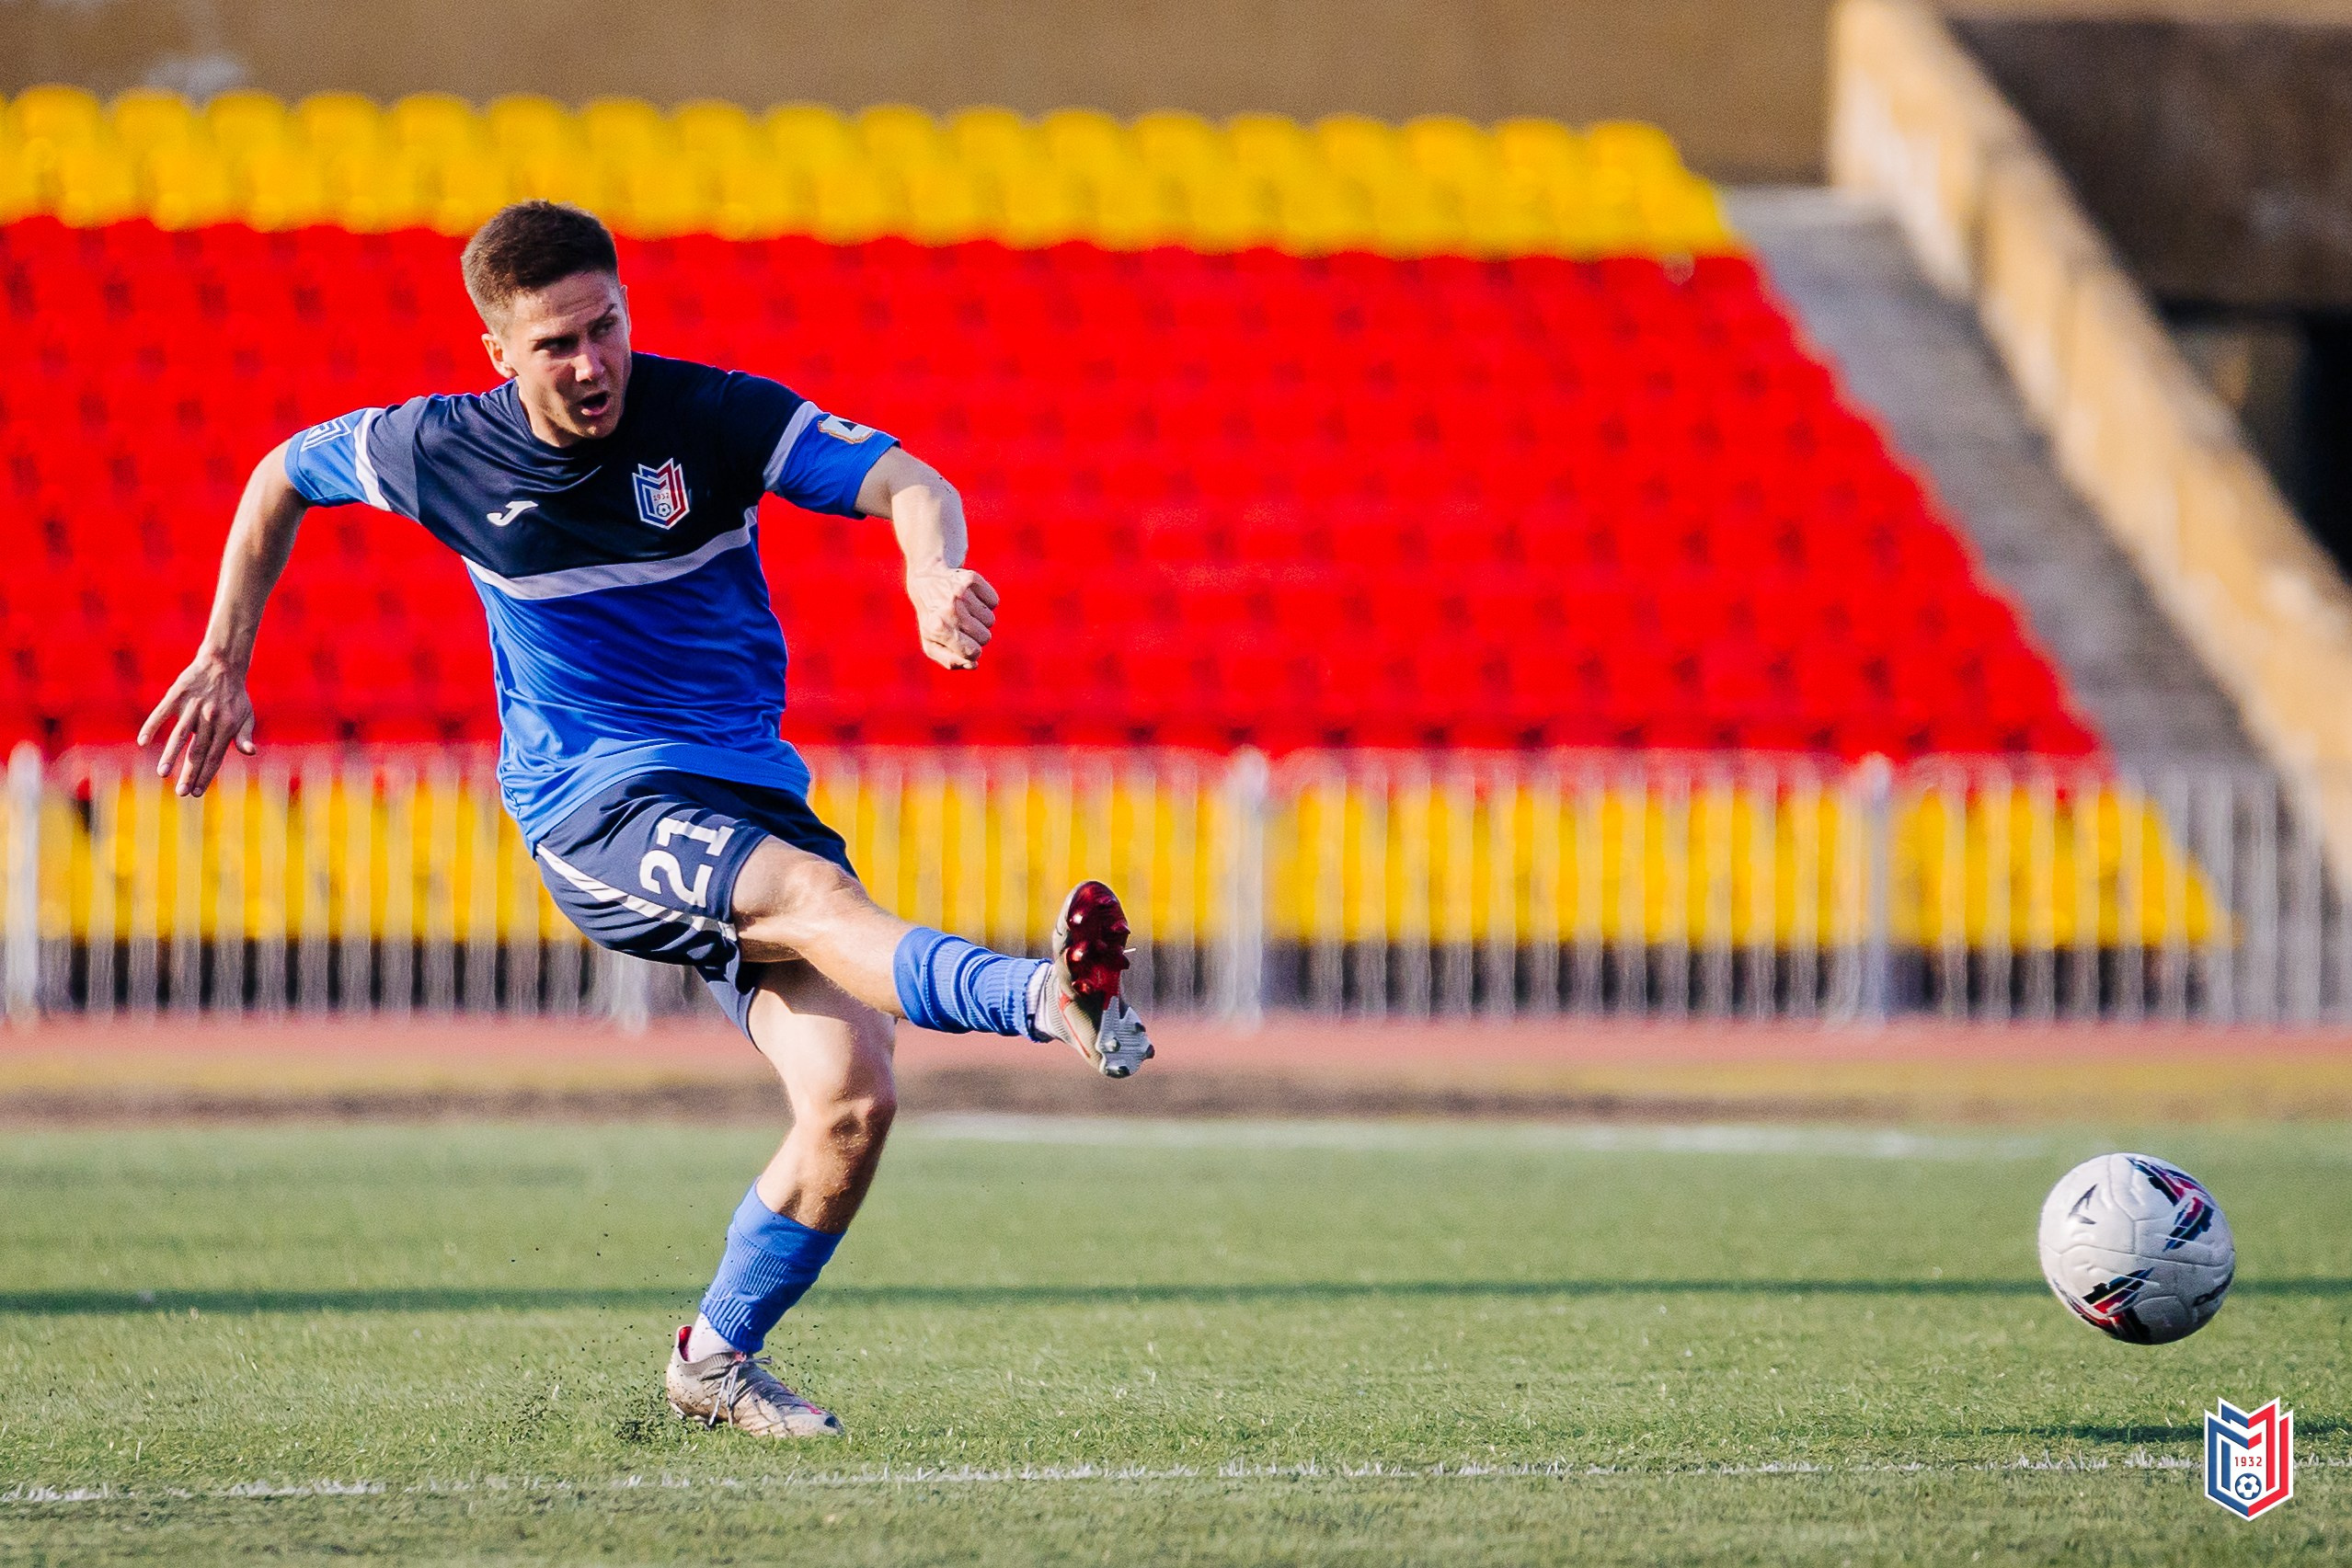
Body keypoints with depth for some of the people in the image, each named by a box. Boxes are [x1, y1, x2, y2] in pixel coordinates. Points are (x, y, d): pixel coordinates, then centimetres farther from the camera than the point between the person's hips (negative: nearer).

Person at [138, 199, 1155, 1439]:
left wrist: (933, 573, -40)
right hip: (595, 810, -3)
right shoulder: (445, 453, -3)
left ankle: (718, 1358, 9)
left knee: (852, 1101, -13)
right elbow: (283, 476, 16)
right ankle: (1052, 999, -60)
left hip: (750, 795, 3)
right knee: (820, 899, -34)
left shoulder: (715, 416, -6)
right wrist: (222, 665, 16)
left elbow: (908, 484, -17)